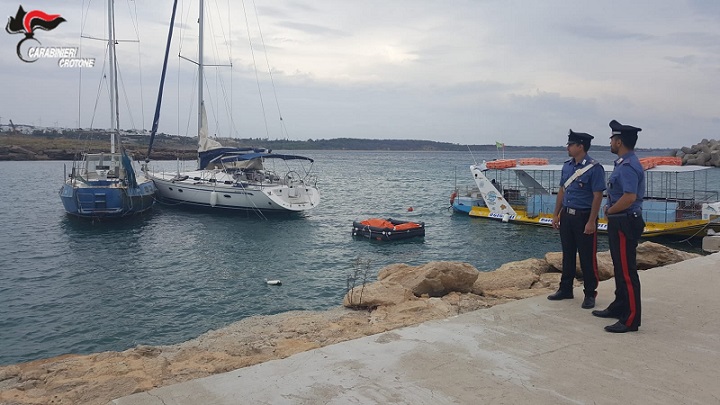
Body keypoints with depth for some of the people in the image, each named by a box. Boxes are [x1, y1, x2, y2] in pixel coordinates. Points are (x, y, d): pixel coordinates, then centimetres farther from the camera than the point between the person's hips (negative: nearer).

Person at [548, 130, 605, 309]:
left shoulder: (594, 168, -13)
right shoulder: (567, 166, 8)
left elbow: (598, 196, -15)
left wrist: (591, 222, -19)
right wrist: (556, 214, 13)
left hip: (584, 217, -7)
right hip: (566, 215, 7)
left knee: (587, 258, 2)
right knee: (567, 255, 14)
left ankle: (590, 294, 14)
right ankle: (565, 289, 26)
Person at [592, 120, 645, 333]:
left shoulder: (628, 166, -20)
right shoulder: (624, 163, 12)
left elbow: (629, 197, -29)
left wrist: (609, 211, -14)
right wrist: (610, 210, 8)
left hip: (625, 223, -11)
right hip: (619, 222, 11)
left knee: (627, 271, -4)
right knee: (620, 269, 19)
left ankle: (630, 320, 3)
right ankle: (619, 307, 32)